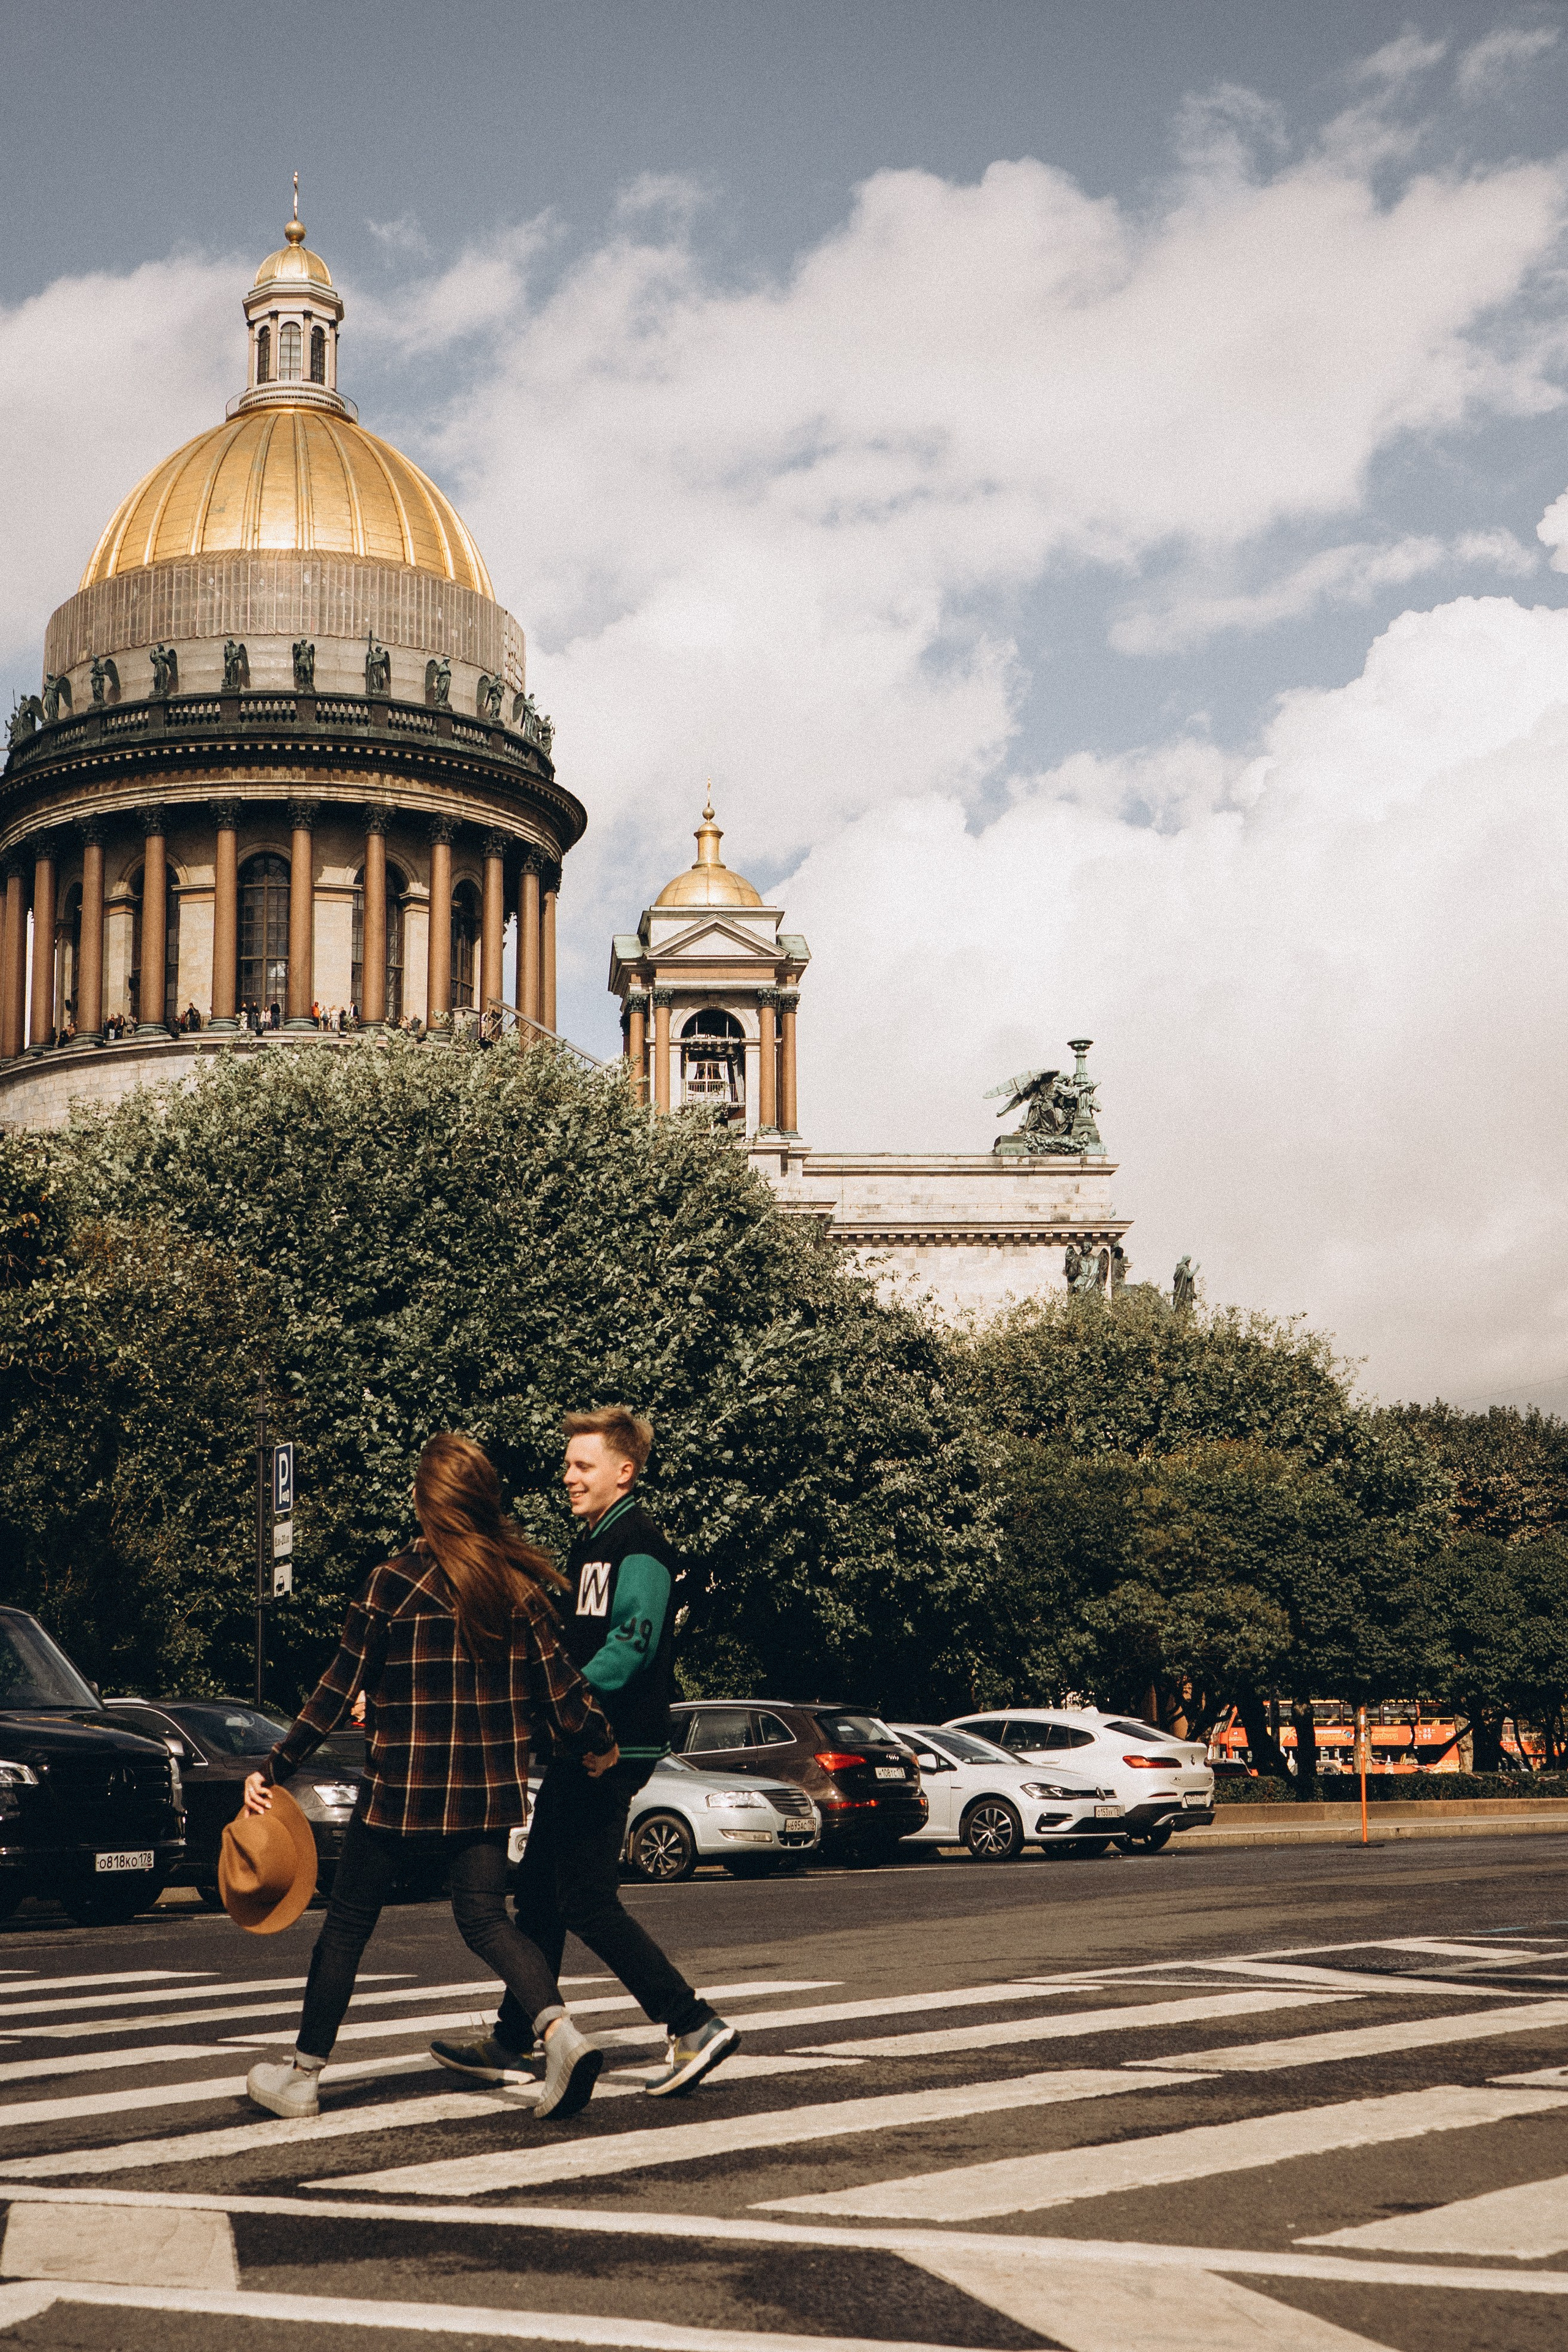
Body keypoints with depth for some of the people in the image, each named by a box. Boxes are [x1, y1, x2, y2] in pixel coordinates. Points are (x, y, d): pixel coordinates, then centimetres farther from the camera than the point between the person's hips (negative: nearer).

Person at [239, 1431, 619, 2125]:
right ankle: (562, 2033, -15)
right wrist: (595, 1744, 20)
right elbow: (557, 1681, 2)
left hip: (401, 1788, -3)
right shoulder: (521, 1586, 0)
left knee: (347, 1923, 11)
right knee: (485, 1918, 9)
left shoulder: (392, 1585, -11)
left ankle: (302, 2075, 20)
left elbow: (338, 1691, -10)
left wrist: (274, 1771, -3)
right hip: (487, 1791, 3)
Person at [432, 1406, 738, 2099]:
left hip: (611, 1749, -10)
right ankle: (510, 2043, 22)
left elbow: (633, 1643, -25)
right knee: (538, 1891, 13)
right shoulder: (590, 1545, 18)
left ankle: (694, 2026, -6)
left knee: (586, 1899, -10)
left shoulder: (638, 1546, -12)